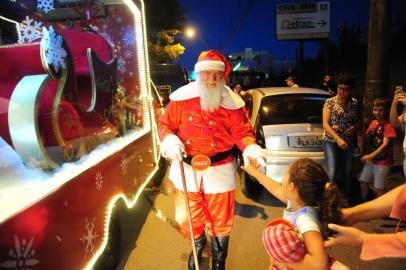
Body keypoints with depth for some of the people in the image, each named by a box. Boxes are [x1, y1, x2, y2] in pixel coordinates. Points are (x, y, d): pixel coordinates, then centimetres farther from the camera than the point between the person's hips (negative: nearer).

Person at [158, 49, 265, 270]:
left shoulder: (231, 102, -7)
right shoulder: (182, 97, -6)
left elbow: (242, 132, -3)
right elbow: (165, 125, 1)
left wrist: (251, 148, -24)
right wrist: (170, 141, -20)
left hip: (219, 169, -1)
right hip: (186, 168, 2)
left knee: (220, 222, 14)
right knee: (188, 219, 19)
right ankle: (198, 246, 55)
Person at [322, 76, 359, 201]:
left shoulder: (354, 103, 4)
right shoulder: (330, 102, -7)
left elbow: (356, 121, 16)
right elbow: (325, 124, -11)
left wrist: (353, 128, -8)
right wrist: (338, 139, -20)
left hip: (349, 141, 4)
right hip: (331, 141, -4)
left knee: (347, 172, 10)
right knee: (333, 173, -10)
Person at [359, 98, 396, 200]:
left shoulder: (388, 125, -16)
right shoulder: (373, 123, 5)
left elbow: (385, 144, -22)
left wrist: (370, 156, -29)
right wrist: (370, 131, -10)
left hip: (383, 160, -7)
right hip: (371, 157, 7)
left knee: (379, 186, 0)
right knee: (363, 180, 13)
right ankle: (364, 202, 31)